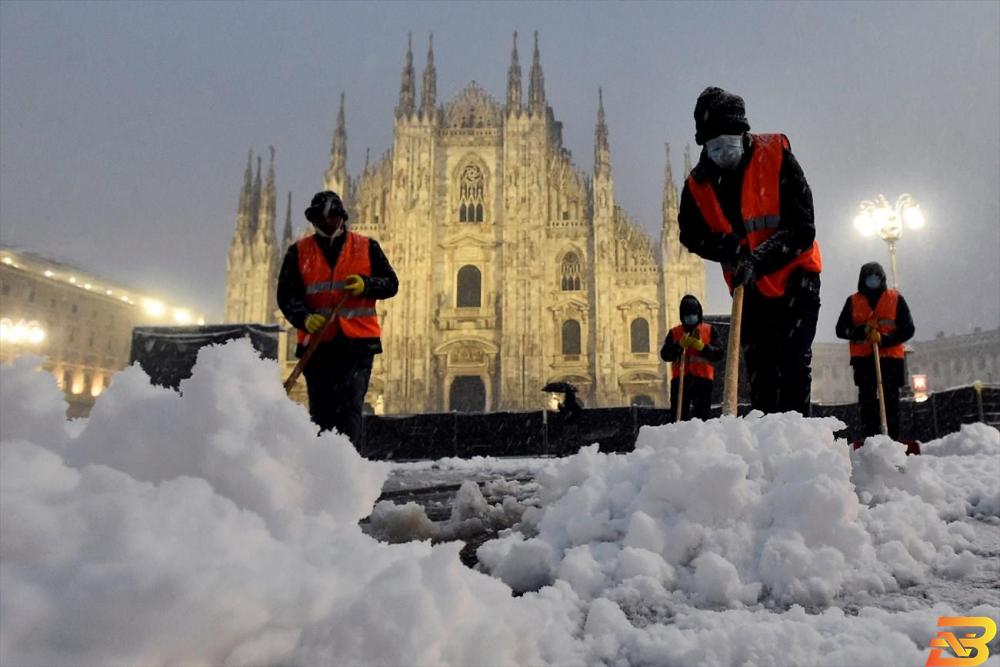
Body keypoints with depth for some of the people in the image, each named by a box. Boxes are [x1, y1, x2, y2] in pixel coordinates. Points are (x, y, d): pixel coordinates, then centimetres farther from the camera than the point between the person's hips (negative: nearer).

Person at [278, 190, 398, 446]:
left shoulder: (366, 247, 10)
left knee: (349, 407, -11)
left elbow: (391, 283, 8)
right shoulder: (298, 252, 11)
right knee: (321, 411, 7)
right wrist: (305, 318, -16)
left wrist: (366, 284, -13)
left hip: (358, 342, -1)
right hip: (317, 344, 2)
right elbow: (286, 295, 4)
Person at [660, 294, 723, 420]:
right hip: (680, 379, 1)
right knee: (678, 414, -2)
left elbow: (718, 354, 2)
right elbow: (665, 355, 2)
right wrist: (680, 345, -11)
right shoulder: (674, 333, 13)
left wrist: (701, 346, -12)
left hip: (703, 378, -1)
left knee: (703, 414, -1)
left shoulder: (710, 330, 11)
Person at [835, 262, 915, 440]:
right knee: (867, 402, -2)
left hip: (890, 358, -1)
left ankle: (893, 441, -3)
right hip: (863, 359, 1)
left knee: (890, 402, -4)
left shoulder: (896, 299, 8)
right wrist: (863, 331, -11)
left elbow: (908, 329, 3)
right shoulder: (853, 301, 11)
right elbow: (841, 329, 6)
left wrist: (884, 339, -13)